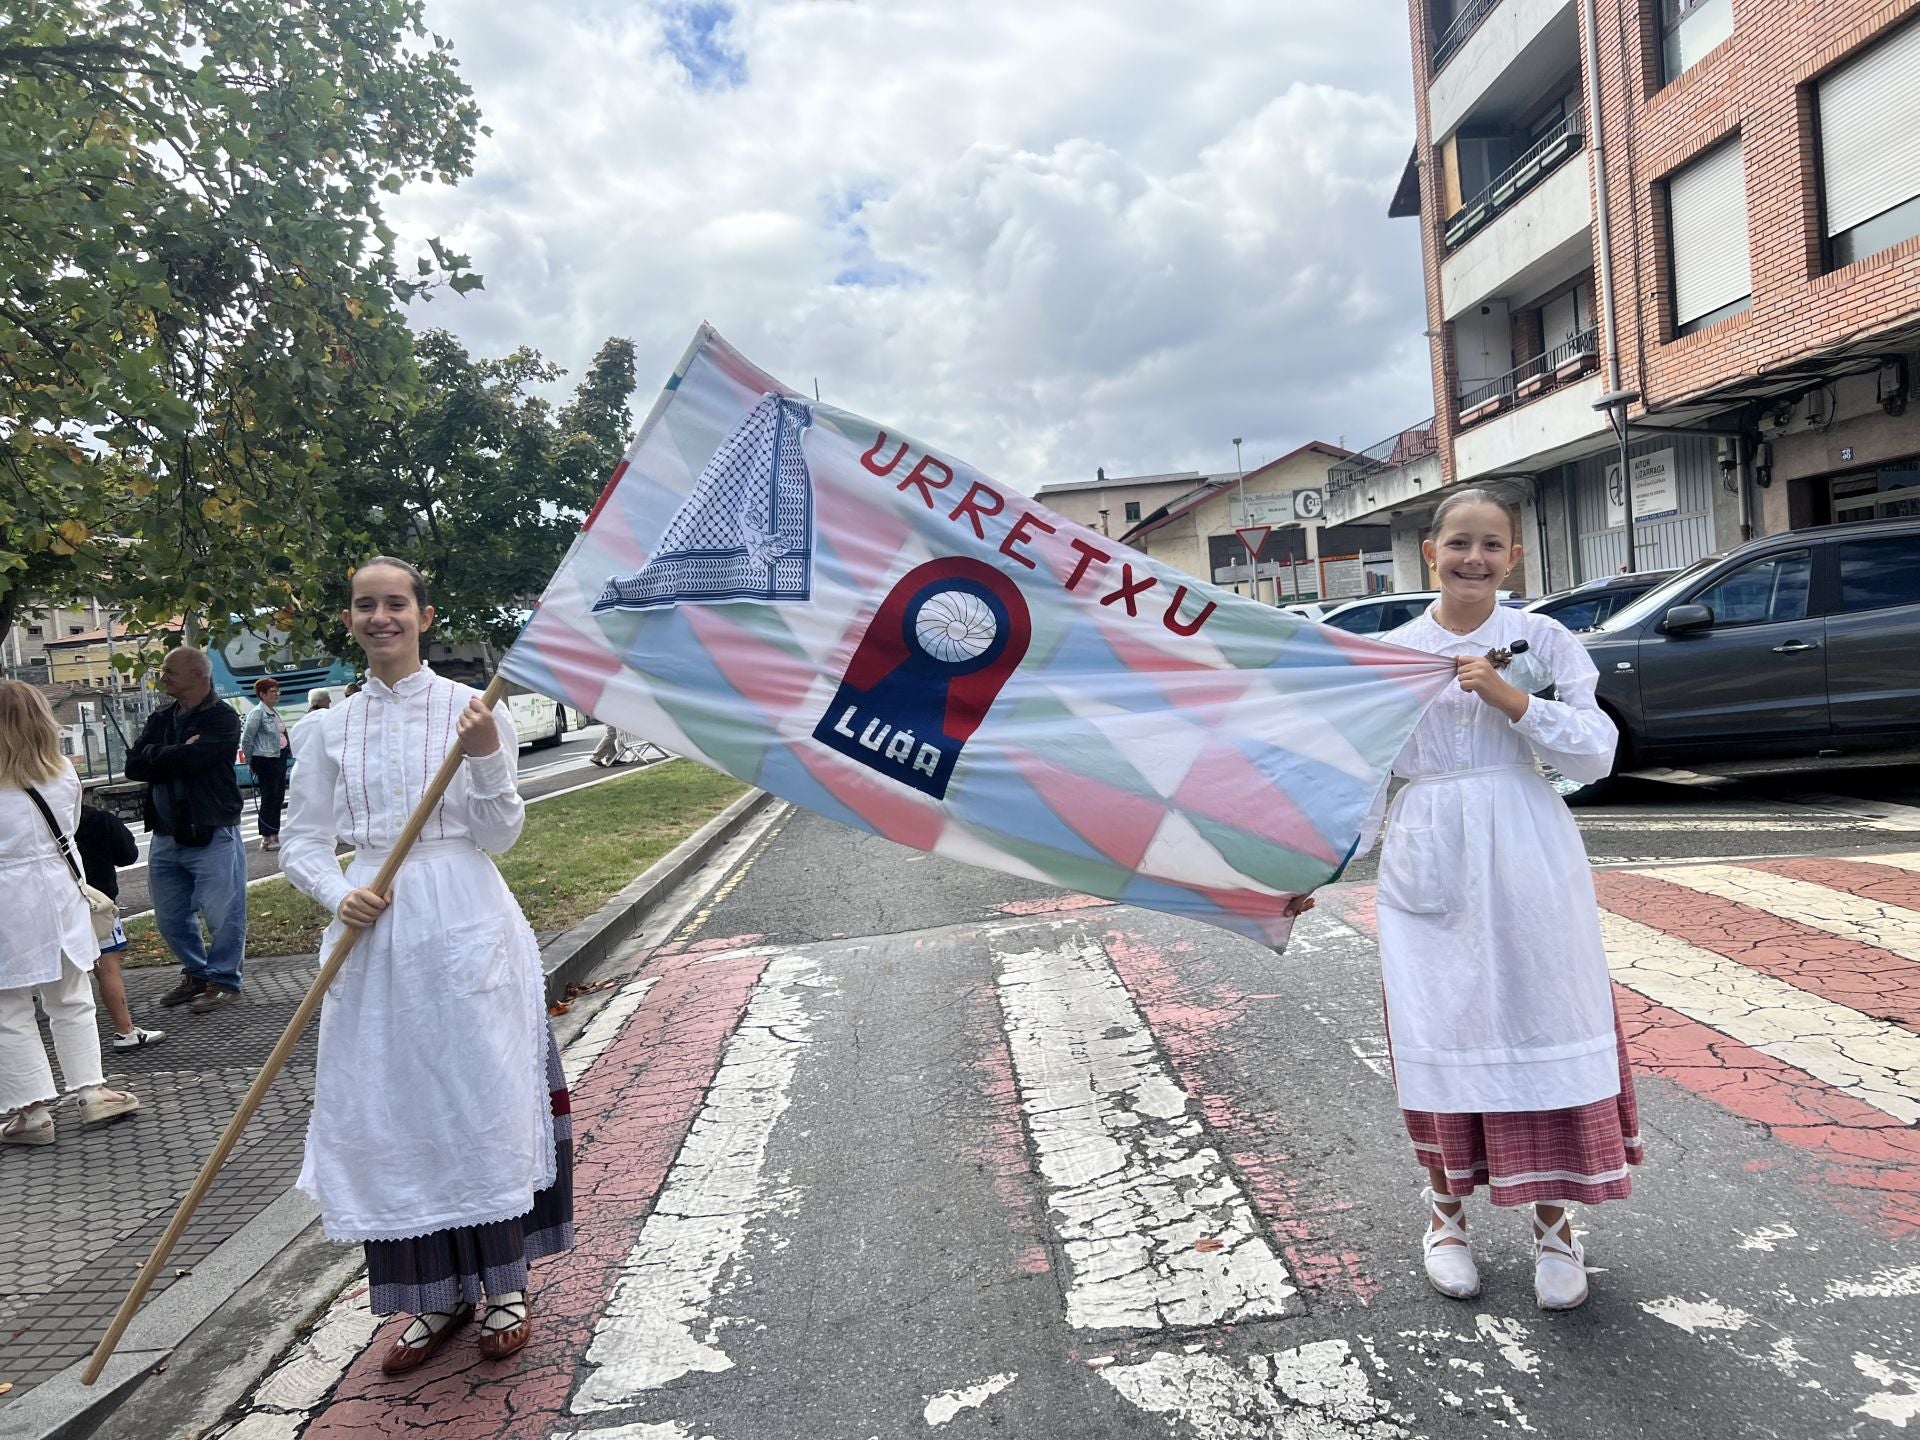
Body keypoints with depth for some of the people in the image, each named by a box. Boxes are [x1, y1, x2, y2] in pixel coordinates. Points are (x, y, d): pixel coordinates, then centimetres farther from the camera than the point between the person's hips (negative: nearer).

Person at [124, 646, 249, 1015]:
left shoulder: (222, 718, -9)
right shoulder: (160, 719, 13)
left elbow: (191, 759, -22)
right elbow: (133, 766, 0)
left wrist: (157, 757, -5)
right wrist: (178, 755, -11)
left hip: (212, 835, -7)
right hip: (166, 836, 8)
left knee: (222, 914, -4)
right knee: (170, 918, 15)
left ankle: (224, 981, 8)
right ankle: (196, 974, 30)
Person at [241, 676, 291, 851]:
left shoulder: (275, 711, 14)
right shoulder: (257, 713, -12)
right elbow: (246, 738, -12)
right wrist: (250, 761, -4)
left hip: (279, 758, 8)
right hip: (265, 760, -8)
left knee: (278, 797, 11)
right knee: (269, 797, -5)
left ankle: (274, 835, 20)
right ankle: (266, 839, 0)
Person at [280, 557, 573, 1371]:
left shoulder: (473, 710, -1)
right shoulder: (327, 730, 7)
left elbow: (498, 836, -4)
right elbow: (301, 842, 8)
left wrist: (486, 758, -20)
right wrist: (340, 895, -12)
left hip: (467, 932, -3)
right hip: (374, 937, 3)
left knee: (484, 1100, 3)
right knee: (392, 1115, 7)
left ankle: (505, 1286, 22)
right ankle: (434, 1297, 25)